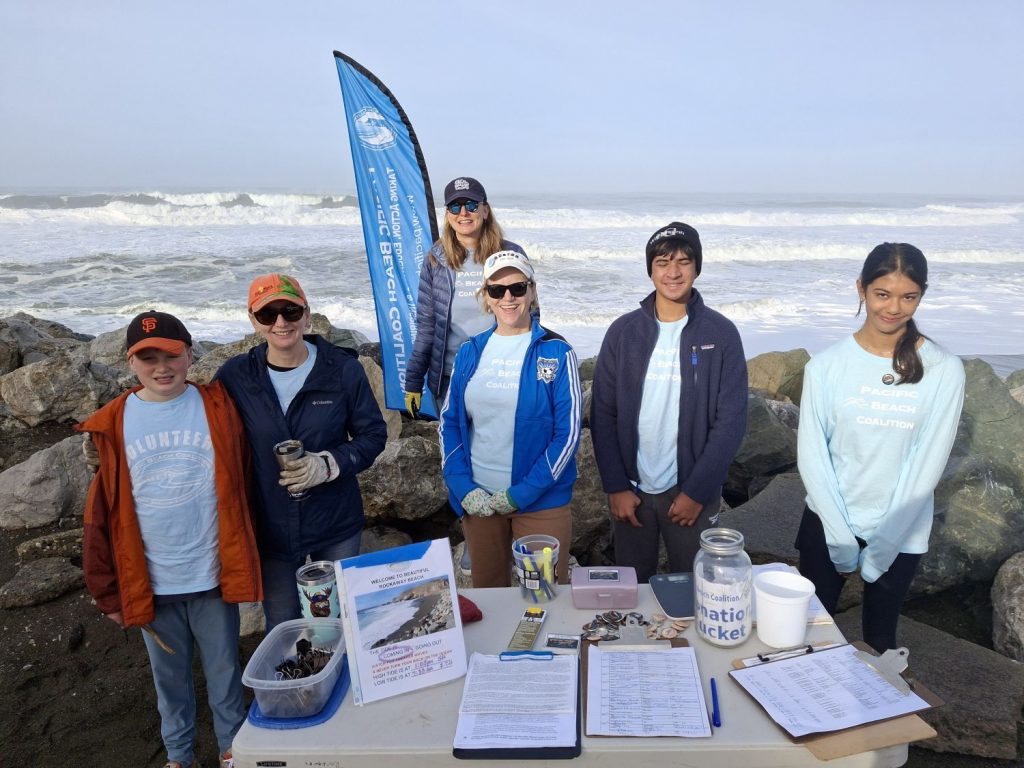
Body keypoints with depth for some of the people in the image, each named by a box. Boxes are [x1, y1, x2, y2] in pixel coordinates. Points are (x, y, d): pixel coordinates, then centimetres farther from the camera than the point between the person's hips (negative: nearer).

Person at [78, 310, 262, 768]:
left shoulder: (218, 408, -7)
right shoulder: (112, 425, -4)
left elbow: (242, 486, -3)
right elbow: (101, 513, 1)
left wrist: (242, 560, -2)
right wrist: (107, 590, 3)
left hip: (213, 575, -1)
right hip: (150, 583, 1)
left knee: (224, 671, 16)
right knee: (169, 675, 20)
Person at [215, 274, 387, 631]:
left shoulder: (342, 368, -10)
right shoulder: (234, 376, -7)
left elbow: (373, 434, -3)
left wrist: (328, 465, -20)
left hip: (336, 525, 0)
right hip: (269, 529, 1)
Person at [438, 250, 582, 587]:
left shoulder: (556, 352, -6)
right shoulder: (470, 352, 4)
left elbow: (568, 431, -9)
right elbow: (449, 422, 6)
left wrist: (521, 494, -13)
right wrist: (464, 489, -6)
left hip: (541, 501, -3)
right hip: (476, 501, 3)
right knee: (486, 593, 18)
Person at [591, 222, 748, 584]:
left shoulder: (721, 334, -4)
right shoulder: (624, 331, 0)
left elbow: (730, 421, -7)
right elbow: (603, 414, -1)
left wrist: (697, 491, -11)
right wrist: (615, 486, -6)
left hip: (693, 492, -1)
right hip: (630, 490, 1)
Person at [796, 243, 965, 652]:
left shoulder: (943, 370, -9)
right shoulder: (827, 365, -9)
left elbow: (927, 464, -9)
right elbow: (812, 455, -7)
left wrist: (881, 547, -10)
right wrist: (841, 538, -11)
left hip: (901, 533, 0)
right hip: (826, 524, 0)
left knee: (879, 641, 15)